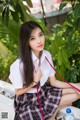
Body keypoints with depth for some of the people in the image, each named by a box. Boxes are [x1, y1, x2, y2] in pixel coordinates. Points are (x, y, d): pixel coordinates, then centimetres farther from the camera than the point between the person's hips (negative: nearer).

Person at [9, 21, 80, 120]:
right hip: (27, 102, -6)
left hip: (43, 92, 6)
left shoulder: (47, 55, -10)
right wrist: (35, 81, -22)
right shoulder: (19, 65, -27)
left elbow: (53, 82, 0)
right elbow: (18, 92, -12)